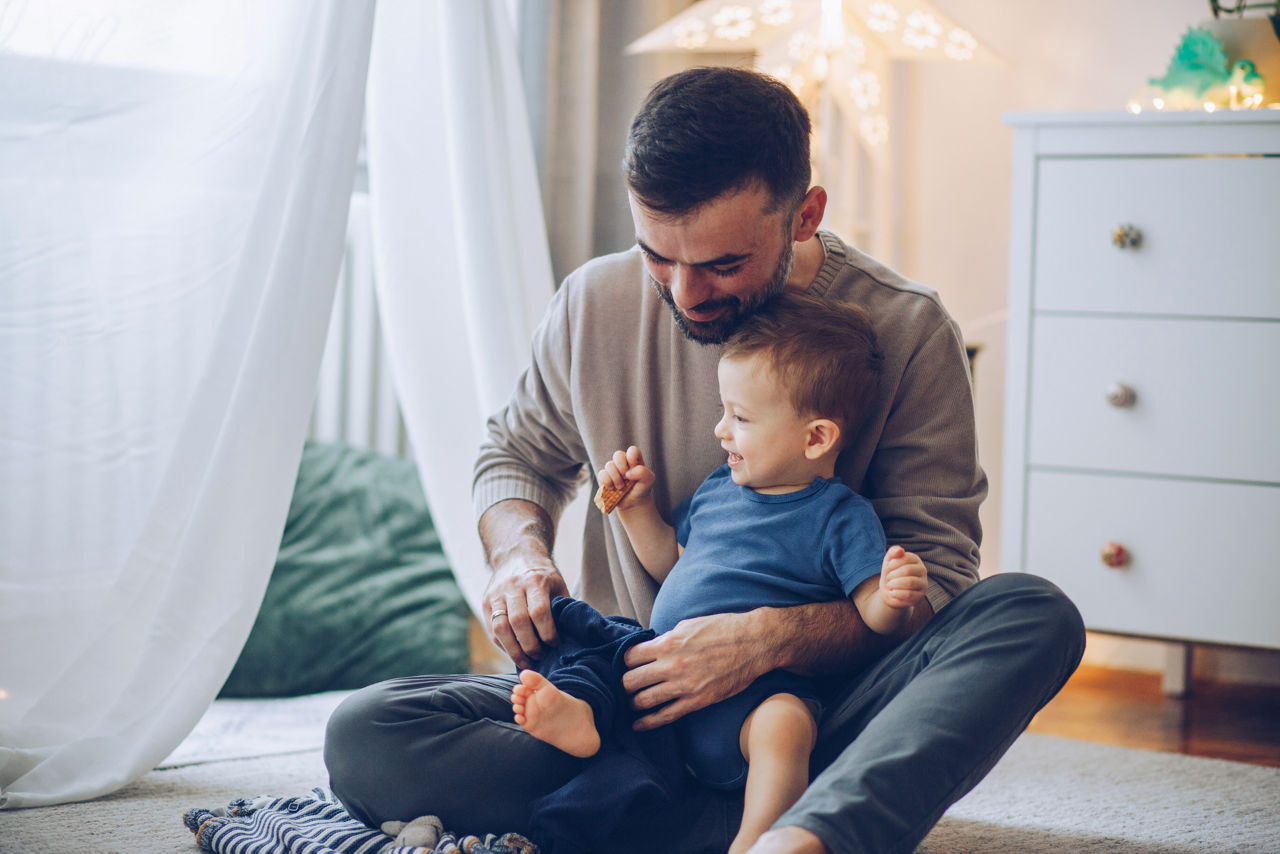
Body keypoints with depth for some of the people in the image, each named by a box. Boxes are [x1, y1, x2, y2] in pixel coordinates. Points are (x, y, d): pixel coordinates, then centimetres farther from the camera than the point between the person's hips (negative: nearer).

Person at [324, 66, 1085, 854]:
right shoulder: (594, 304, 0)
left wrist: (770, 640, -26)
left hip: (819, 696, -2)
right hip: (629, 694, 2)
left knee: (1037, 616, -30)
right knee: (364, 736, -24)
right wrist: (519, 553, -6)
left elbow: (934, 573, -9)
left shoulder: (906, 331, -8)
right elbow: (518, 454, 18)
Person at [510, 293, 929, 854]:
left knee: (784, 722, -39)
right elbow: (670, 565, 34)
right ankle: (574, 711, -37)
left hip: (752, 694, -7)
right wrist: (637, 508, 21)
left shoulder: (842, 517, -1)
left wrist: (893, 599, -30)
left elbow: (874, 617, -8)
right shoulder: (718, 488, 19)